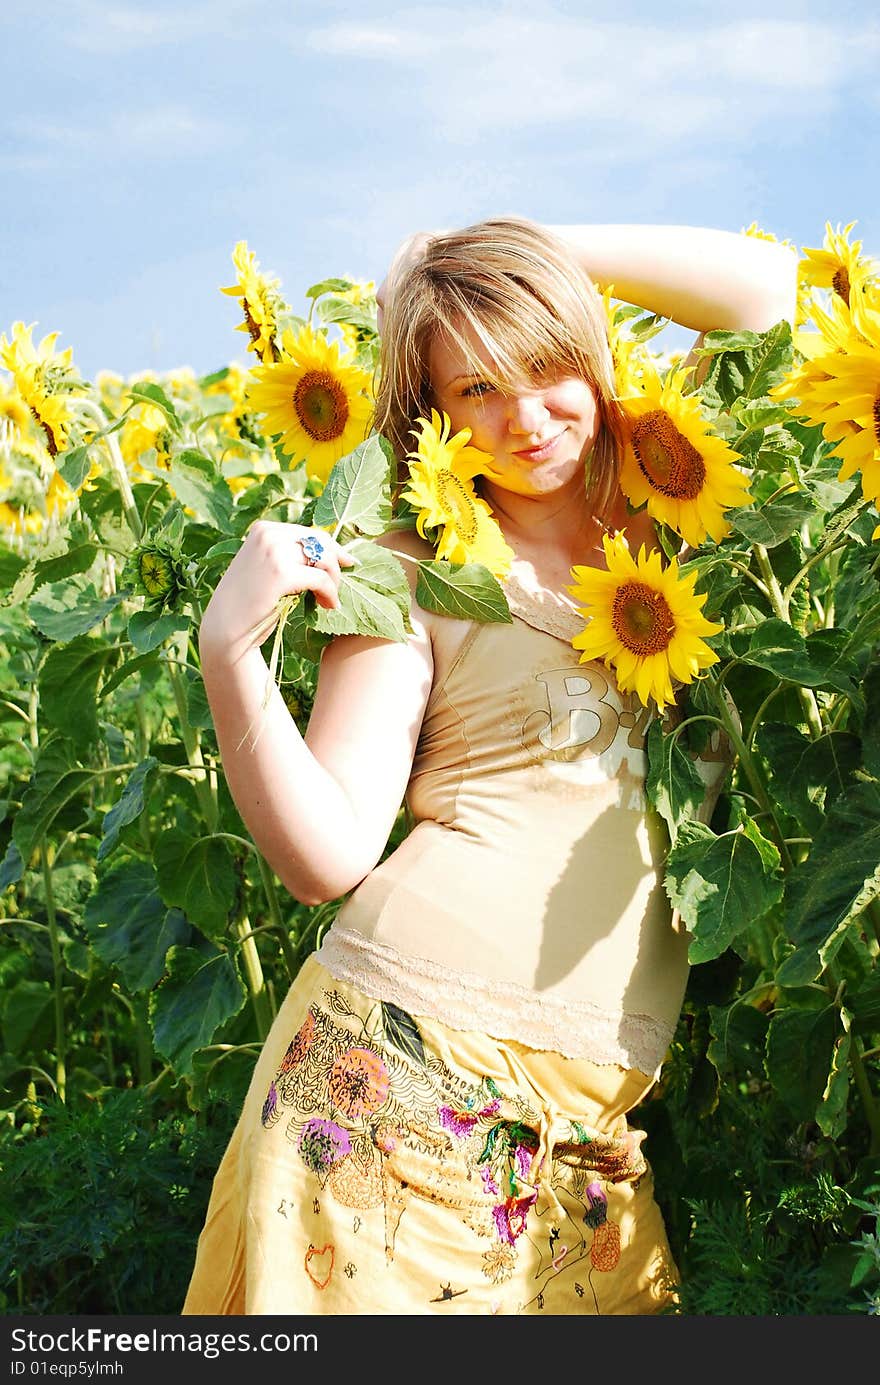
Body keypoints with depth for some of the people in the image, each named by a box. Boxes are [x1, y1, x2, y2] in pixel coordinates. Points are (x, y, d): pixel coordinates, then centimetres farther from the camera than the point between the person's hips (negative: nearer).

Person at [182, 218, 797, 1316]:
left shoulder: (671, 521, 13)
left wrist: (530, 245, 10)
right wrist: (229, 651, -18)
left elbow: (767, 285, 12)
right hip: (399, 1058, -4)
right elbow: (326, 860, -6)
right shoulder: (416, 579, -1)